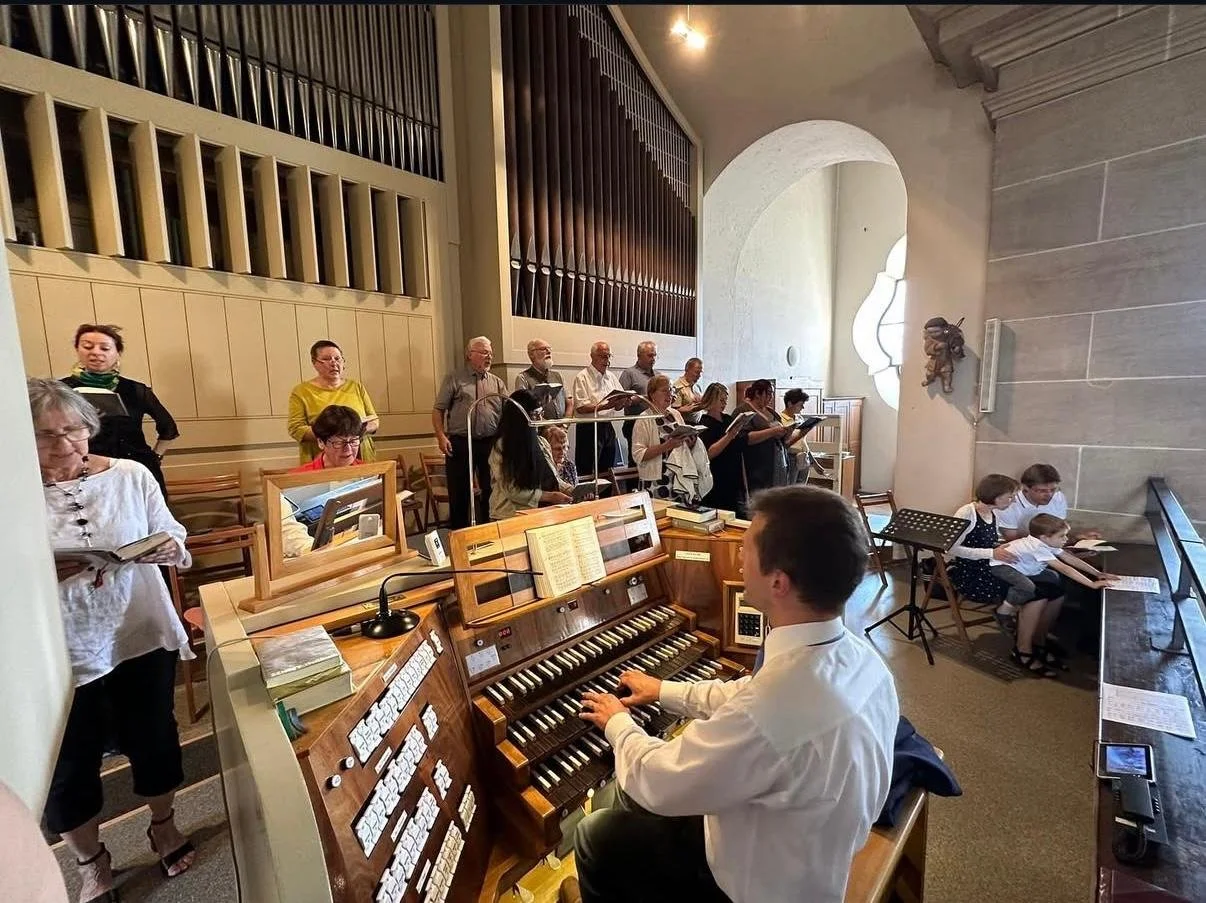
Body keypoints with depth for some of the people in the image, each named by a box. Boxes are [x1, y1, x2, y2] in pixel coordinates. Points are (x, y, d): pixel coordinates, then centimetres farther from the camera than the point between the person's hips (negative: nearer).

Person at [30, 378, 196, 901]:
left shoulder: (131, 475, -4)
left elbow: (174, 541, 1)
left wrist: (169, 552, -20)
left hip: (142, 636, 1)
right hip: (60, 653, -1)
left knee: (152, 739, 17)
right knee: (69, 766, 16)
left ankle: (163, 827, 45)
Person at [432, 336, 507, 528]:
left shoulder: (497, 383, 13)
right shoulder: (454, 379, 4)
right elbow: (438, 409, 0)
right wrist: (441, 436, -12)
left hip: (491, 443, 3)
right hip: (460, 443, -3)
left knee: (491, 489, 10)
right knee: (459, 492, 4)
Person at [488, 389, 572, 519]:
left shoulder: (541, 441, 12)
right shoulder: (501, 448, -8)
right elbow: (512, 491, -13)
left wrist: (570, 490, 0)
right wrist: (549, 496, -15)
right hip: (513, 515, -6)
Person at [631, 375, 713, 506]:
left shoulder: (676, 414, 11)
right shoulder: (644, 420, -7)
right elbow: (638, 455, -15)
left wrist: (691, 442, -1)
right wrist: (668, 445, -22)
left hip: (684, 480, 6)